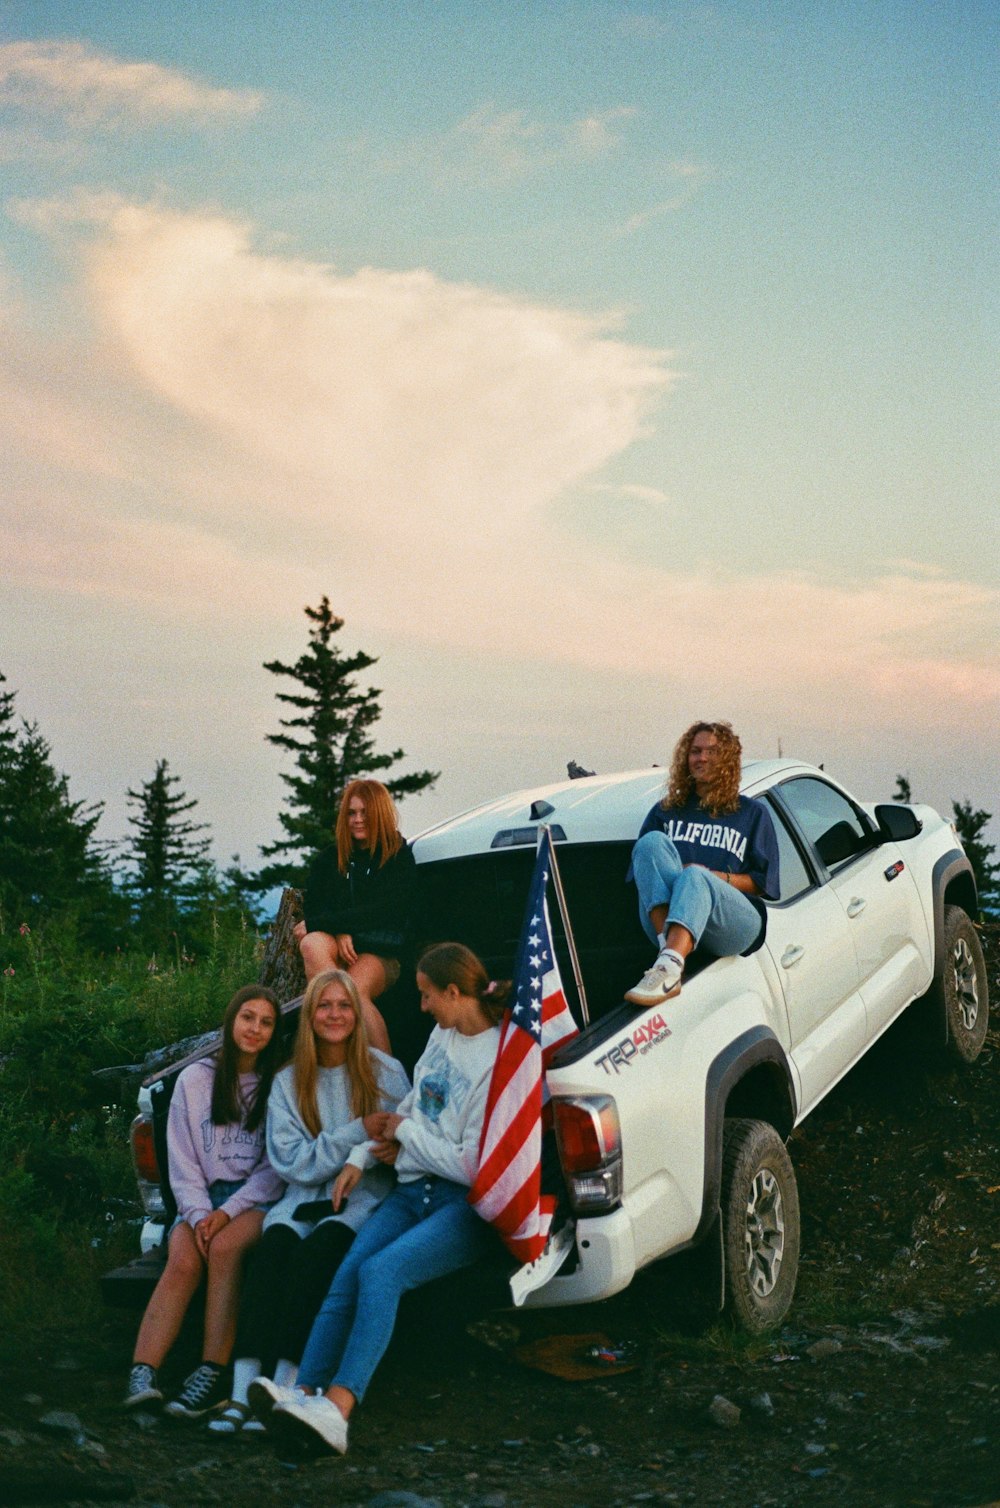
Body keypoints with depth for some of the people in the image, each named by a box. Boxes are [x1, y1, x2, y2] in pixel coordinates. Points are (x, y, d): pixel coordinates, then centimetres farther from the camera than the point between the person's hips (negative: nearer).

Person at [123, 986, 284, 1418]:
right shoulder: (194, 1080, 12)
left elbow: (276, 1168, 1)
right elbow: (182, 1164, 7)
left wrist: (228, 1213, -12)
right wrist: (200, 1215, -11)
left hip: (256, 1200, -1)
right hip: (202, 1199, 2)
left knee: (225, 1247, -34)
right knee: (184, 1260, -30)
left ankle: (212, 1376, -37)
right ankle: (142, 1374, -41)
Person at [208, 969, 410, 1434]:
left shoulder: (386, 1072, 6)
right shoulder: (288, 1082, 10)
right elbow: (293, 1163, -1)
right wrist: (359, 1132, -12)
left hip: (364, 1202, -2)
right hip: (304, 1199, 2)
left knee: (314, 1252, -32)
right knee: (273, 1245, -30)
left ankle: (285, 1389, -34)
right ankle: (243, 1391, -38)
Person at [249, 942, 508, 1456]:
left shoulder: (499, 1061, -12)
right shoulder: (442, 1035, 15)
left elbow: (473, 1165, -16)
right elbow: (410, 1106, 26)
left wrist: (405, 1134, -3)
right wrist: (361, 1158, 12)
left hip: (466, 1207, -7)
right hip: (413, 1189, 7)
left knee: (381, 1271, -30)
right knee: (347, 1273, -18)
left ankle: (336, 1408, -41)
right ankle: (303, 1392, -32)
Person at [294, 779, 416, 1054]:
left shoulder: (399, 858, 7)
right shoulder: (328, 861, 18)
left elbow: (383, 913, -5)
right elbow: (312, 908, 9)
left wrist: (317, 924, -8)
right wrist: (338, 933, -14)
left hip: (382, 954, -3)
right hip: (336, 949, 3)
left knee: (356, 989, -35)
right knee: (312, 945, -34)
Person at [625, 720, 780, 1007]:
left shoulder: (753, 813, 22)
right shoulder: (665, 811, 26)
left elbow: (763, 883, 13)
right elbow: (639, 870, 18)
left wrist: (718, 878, -5)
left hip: (734, 925, -2)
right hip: (663, 920, 2)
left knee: (695, 877, -36)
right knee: (652, 841, -24)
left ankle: (668, 968, -62)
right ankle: (668, 946, -43)